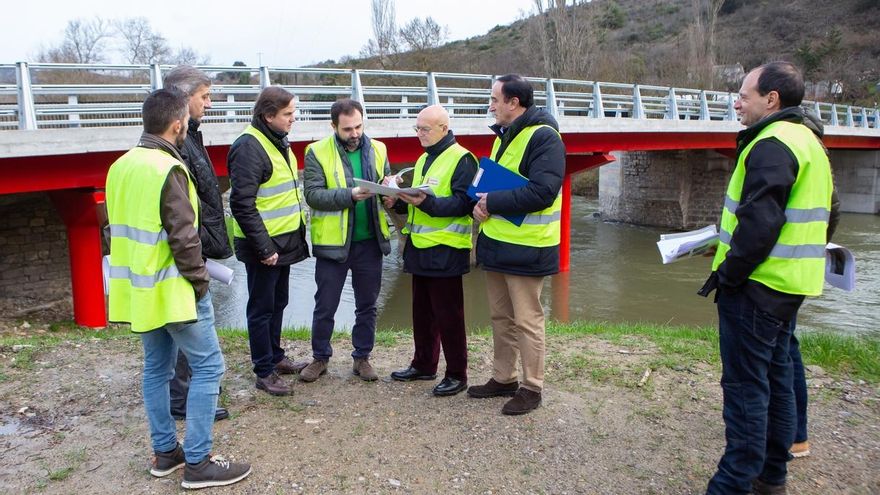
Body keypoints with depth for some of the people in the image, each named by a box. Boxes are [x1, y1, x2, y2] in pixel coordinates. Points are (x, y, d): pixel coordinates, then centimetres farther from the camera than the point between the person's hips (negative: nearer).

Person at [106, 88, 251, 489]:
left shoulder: (120, 167, 9)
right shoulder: (168, 169, -18)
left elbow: (120, 227, 16)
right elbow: (183, 237, -21)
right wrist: (199, 282, -10)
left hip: (138, 289, 9)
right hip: (171, 289, -9)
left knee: (157, 368, 17)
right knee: (208, 366, 0)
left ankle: (164, 451, 27)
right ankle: (198, 462, 3)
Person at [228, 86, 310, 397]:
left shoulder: (278, 142, 12)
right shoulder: (249, 147, -18)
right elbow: (242, 204, -23)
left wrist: (296, 234, 17)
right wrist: (263, 248, -22)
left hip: (283, 242, 9)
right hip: (264, 246, -9)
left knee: (278, 302, 19)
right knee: (262, 308, 2)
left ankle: (275, 357, 35)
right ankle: (264, 373, 14)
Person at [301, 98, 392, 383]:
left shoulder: (377, 150, 5)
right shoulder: (317, 152, -6)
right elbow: (313, 194, -14)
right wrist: (350, 195, -26)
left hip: (370, 241, 3)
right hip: (333, 242, -3)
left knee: (367, 305, 13)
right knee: (325, 306, 9)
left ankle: (362, 357, 29)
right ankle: (320, 357, 28)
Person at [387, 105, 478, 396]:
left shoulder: (461, 159, -10)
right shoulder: (423, 159, 18)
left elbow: (463, 203, -19)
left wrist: (427, 202, -30)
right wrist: (399, 202, 2)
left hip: (445, 251, -8)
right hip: (420, 248, 9)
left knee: (448, 315, 0)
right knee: (422, 311, 16)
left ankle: (457, 374, 13)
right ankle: (423, 365, 30)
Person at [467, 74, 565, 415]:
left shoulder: (544, 137, -15)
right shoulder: (504, 135, 14)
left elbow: (542, 192, -25)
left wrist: (493, 202, -17)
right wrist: (480, 204, 1)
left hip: (525, 248, -9)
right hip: (496, 243, 9)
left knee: (526, 321, 2)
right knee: (500, 317, 17)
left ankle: (532, 388, 17)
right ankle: (503, 378, 31)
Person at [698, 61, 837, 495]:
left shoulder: (772, 144, -16)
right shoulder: (808, 140, 16)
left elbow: (760, 221, -25)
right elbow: (816, 218, 21)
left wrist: (727, 274, -15)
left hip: (757, 284, -10)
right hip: (790, 284, 10)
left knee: (745, 385, -4)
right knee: (775, 377, 17)